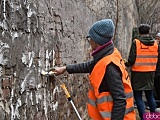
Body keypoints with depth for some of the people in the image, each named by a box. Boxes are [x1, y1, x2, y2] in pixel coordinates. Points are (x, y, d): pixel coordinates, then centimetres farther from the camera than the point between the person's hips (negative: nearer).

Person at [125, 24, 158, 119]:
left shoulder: (136, 42, -11)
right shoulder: (155, 43, 2)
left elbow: (131, 60, -13)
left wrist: (126, 64, 7)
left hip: (138, 73, -4)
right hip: (151, 73, 5)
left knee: (138, 96, 3)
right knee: (150, 95, 18)